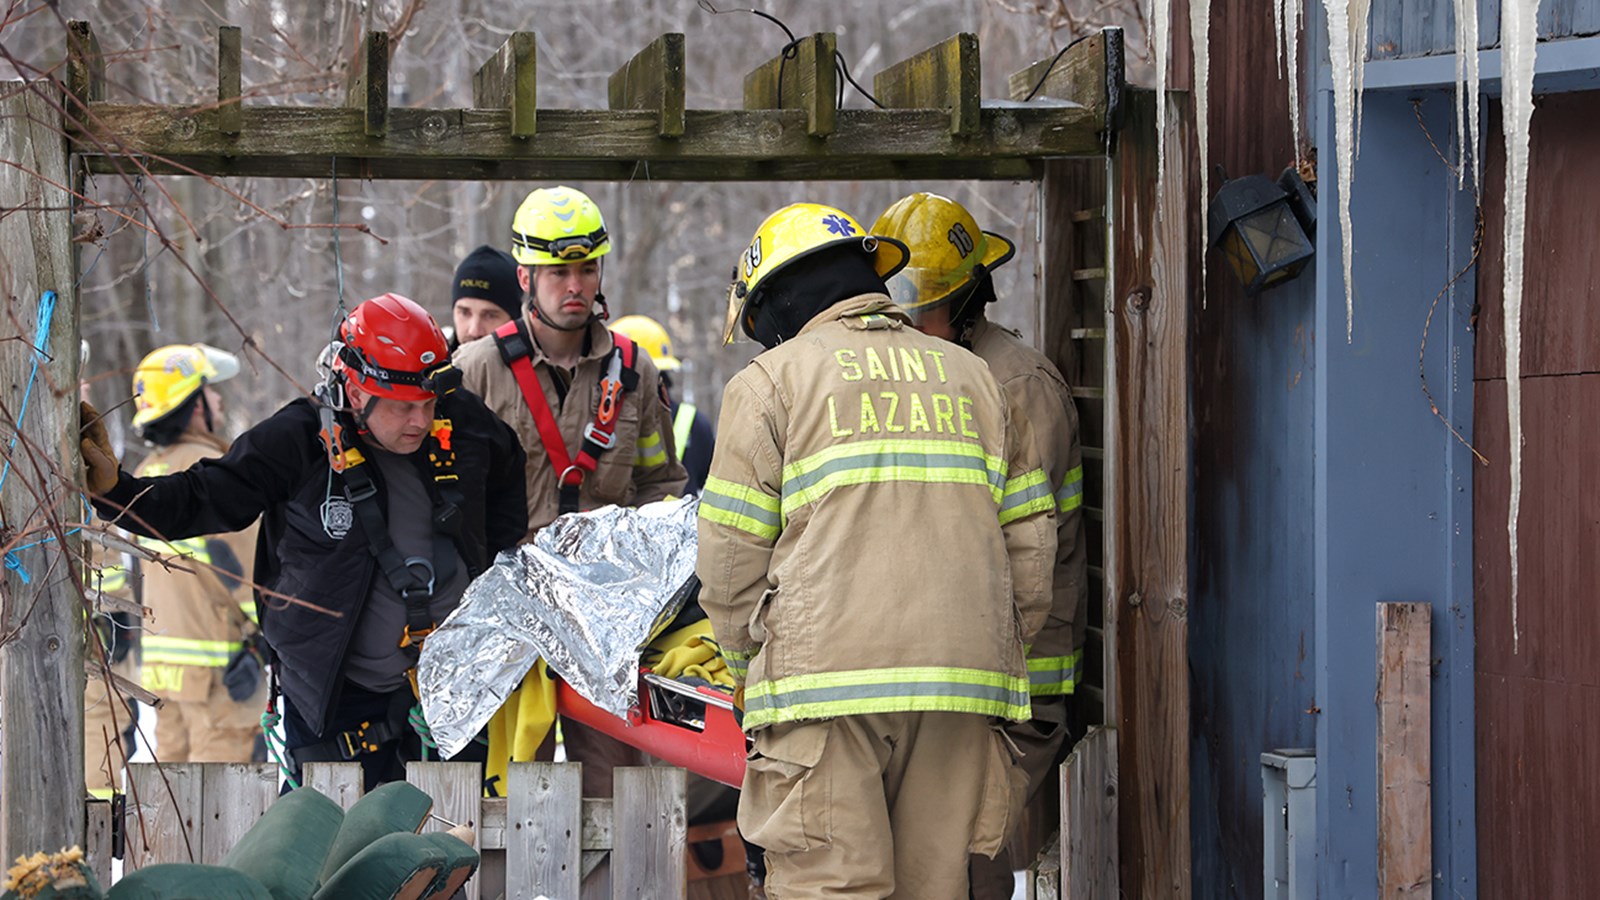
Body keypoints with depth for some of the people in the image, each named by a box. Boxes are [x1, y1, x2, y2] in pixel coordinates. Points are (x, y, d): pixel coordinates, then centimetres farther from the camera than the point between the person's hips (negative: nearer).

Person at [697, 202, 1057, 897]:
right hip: (959, 700, 4)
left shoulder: (770, 381, 6)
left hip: (826, 684, -4)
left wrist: (750, 670, 16)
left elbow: (730, 563, 2)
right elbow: (1029, 543, 15)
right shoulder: (971, 377, 19)